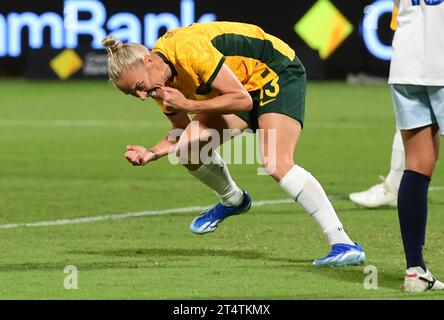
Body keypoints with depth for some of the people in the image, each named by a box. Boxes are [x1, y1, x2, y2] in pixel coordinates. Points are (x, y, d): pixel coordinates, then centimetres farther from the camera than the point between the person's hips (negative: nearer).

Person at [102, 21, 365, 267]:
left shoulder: (190, 50, -32)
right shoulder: (161, 81, -5)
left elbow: (243, 101, -28)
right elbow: (183, 132, 6)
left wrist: (188, 104, -28)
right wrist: (152, 153, -12)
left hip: (279, 73, -8)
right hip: (246, 85, 8)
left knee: (276, 164, -24)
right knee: (190, 144, -4)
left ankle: (344, 245, -27)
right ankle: (232, 201, 25)